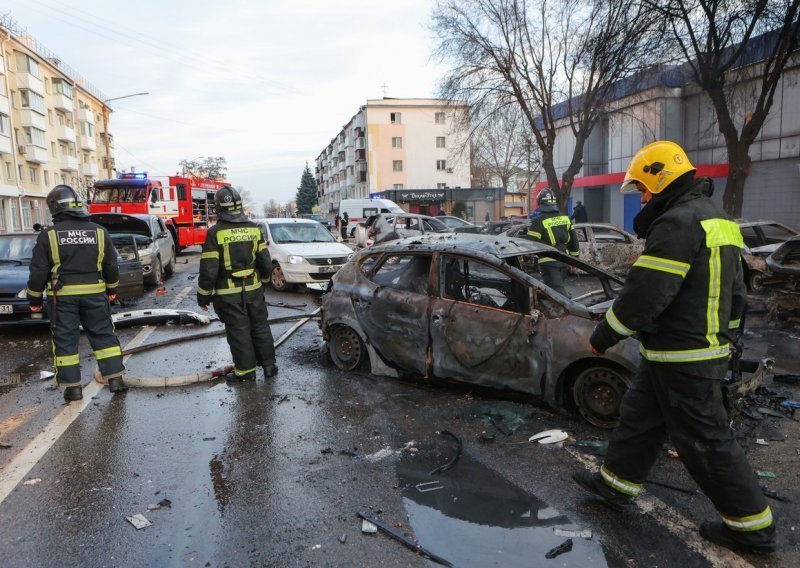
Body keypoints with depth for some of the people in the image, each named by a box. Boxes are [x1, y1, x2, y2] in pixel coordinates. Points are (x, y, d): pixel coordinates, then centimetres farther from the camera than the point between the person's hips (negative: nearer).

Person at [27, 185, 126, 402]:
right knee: (103, 335, 9)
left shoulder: (48, 235, -6)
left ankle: (72, 386, 9)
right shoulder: (99, 231, 1)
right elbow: (111, 265, 9)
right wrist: (112, 289, 21)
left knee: (65, 339, 6)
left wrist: (34, 298, 8)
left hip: (62, 295, -2)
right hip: (94, 293, 2)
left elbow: (38, 271, -3)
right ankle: (115, 378, 8)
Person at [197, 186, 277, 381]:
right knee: (260, 327, 15)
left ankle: (246, 370, 14)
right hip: (253, 289, 4)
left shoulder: (215, 232, -13)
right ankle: (269, 364, 22)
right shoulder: (253, 228, 1)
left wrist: (203, 296, -3)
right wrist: (263, 280, 23)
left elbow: (208, 270, -13)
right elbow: (265, 261, 6)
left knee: (238, 331, 5)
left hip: (228, 293, -4)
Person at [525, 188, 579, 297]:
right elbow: (574, 241, 15)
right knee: (558, 285, 21)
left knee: (558, 290, -8)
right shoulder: (565, 218, 9)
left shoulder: (539, 221, -13)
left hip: (548, 262, -7)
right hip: (563, 260, 7)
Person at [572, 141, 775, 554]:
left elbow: (643, 294, -24)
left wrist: (602, 338, -12)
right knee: (639, 416, 19)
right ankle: (615, 484, 34)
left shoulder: (679, 223, -21)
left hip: (682, 360, -11)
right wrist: (723, 334, 28)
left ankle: (752, 527, 19)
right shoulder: (715, 219, 14)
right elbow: (734, 292, 20)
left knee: (705, 439, 3)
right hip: (708, 348, 11)